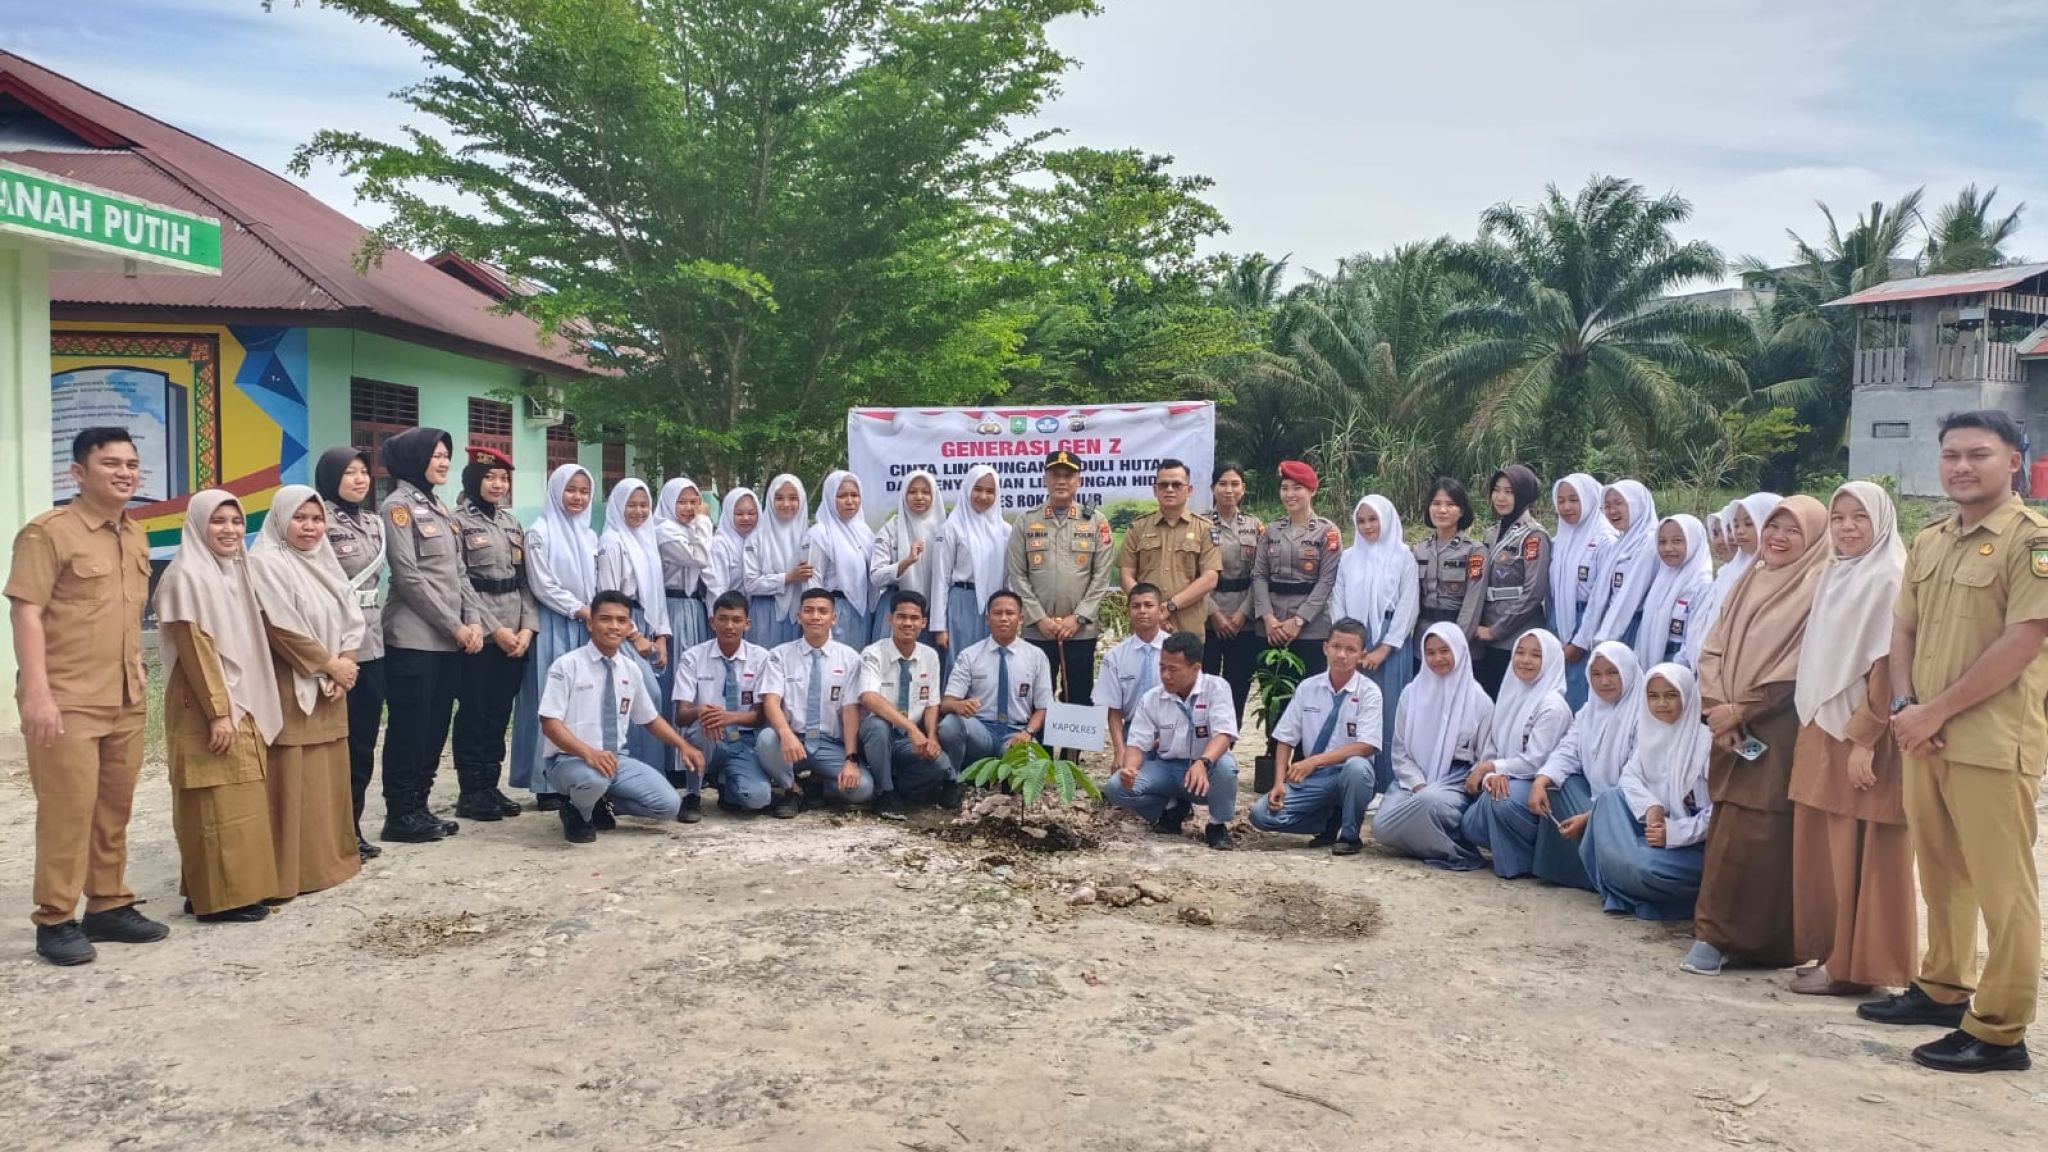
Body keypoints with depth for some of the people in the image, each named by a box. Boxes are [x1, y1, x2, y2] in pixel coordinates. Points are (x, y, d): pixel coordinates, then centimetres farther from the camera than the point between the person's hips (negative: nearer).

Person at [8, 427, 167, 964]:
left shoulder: (136, 536, 12)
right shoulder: (47, 532, -10)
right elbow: (26, 613, -14)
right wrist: (36, 693, -21)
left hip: (126, 701, 7)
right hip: (67, 702, -7)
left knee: (114, 810, 12)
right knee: (68, 811, -2)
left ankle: (109, 907, 23)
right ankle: (55, 922, 9)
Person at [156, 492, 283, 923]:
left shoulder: (235, 571, 13)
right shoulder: (187, 576, -12)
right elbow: (194, 649, -17)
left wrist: (245, 709, 14)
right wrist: (218, 713, -20)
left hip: (242, 703, 9)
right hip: (206, 708, -9)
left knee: (238, 802, 11)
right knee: (218, 805, -6)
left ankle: (237, 888, 18)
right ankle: (218, 897, -1)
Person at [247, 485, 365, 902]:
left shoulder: (325, 562, 15)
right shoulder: (265, 564, -9)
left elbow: (351, 618, 11)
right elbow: (282, 628, -17)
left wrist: (345, 662, -5)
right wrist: (329, 664, -12)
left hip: (330, 688, 8)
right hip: (290, 690, -8)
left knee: (329, 776, 12)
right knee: (293, 781, -6)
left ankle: (329, 858, 21)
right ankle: (295, 869, -2)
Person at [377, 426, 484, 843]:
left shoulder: (439, 508, 17)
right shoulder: (398, 505, -7)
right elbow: (408, 577, -14)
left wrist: (473, 620, 2)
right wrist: (455, 626, -13)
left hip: (450, 639, 8)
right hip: (415, 638, -8)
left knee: (436, 727, 10)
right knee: (410, 728, -2)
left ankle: (419, 807, 19)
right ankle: (400, 814, 6)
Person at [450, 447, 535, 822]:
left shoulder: (513, 523, 15)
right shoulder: (458, 521, -4)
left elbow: (525, 580, 12)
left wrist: (527, 628, -2)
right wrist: (494, 629, -14)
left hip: (517, 633, 6)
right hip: (479, 633, -6)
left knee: (500, 712, 9)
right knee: (474, 712, -1)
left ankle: (491, 785, 17)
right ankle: (470, 792, 7)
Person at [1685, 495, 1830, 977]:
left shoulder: (1817, 588, -8)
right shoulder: (1750, 582, 13)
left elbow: (1801, 668, -15)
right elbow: (1713, 651, 9)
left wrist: (1742, 710, -14)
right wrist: (1717, 709, -5)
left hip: (1778, 736, -6)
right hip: (1732, 734, 6)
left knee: (1753, 837, -6)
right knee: (1726, 834, 9)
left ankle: (1719, 934, 0)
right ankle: (1717, 932, 18)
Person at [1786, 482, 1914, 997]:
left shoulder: (1889, 580, -11)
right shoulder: (1832, 576, 14)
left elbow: (1889, 665, -17)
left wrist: (1864, 738, -19)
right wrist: (1811, 727, 14)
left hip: (1862, 736, -8)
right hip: (1821, 730, 8)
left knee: (1859, 855, -2)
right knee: (1822, 850, 11)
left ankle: (1856, 965, 6)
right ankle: (1830, 950, 20)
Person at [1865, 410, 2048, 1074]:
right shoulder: (1928, 544, 14)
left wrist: (1937, 712, -15)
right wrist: (1905, 706, -2)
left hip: (1992, 742, -7)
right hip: (1925, 738, 7)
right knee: (1941, 876, 17)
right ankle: (1944, 989, 31)